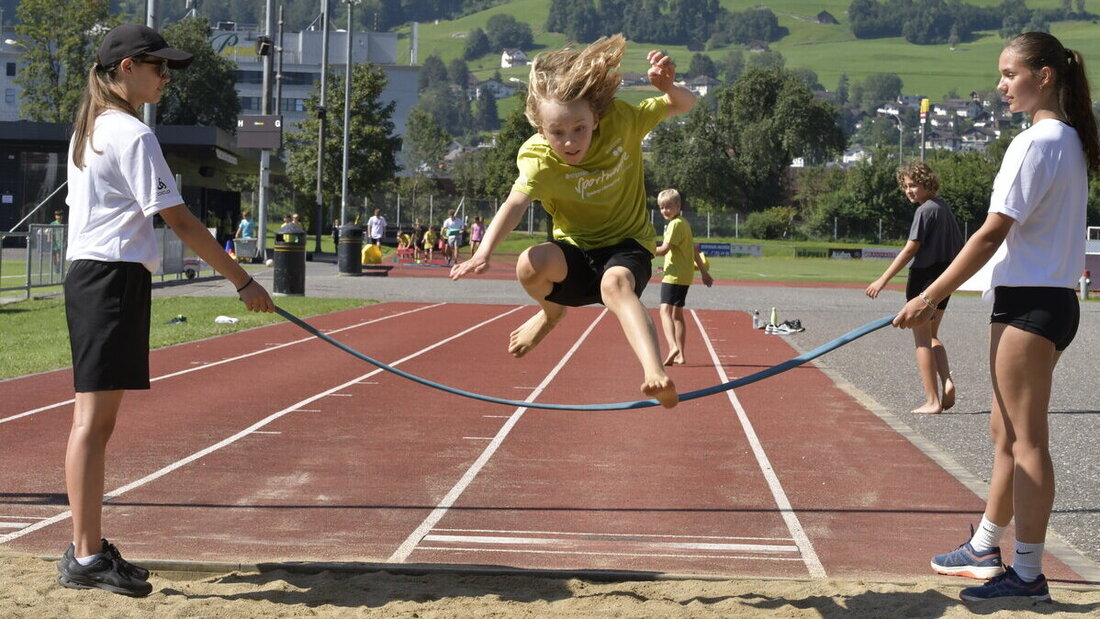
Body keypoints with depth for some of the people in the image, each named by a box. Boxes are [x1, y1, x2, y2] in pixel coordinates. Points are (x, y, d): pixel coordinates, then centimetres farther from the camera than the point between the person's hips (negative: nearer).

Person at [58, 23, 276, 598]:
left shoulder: (88, 130, 18)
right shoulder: (132, 135, -11)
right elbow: (179, 220, -15)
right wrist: (244, 281, -12)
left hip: (86, 274, 10)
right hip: (115, 277, -10)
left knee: (94, 417, 12)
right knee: (95, 418, -10)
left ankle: (87, 546, 18)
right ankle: (86, 558, -10)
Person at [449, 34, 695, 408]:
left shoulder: (621, 121, -15)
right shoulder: (539, 160, -20)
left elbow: (684, 105, -4)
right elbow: (516, 203, -38)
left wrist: (668, 86, -29)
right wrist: (484, 253, -55)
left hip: (627, 243, -1)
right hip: (575, 250, 1)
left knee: (615, 283, -37)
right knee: (530, 266, -31)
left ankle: (655, 373, -55)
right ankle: (551, 312, 6)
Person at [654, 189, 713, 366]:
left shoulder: (676, 224, -12)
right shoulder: (684, 223, 18)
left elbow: (664, 249, -20)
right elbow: (694, 250, 24)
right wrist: (704, 272, 29)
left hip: (674, 275, -10)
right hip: (685, 276, 10)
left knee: (665, 310, -20)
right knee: (677, 314, 17)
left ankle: (673, 347, -39)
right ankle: (680, 355, 21)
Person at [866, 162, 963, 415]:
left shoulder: (925, 210, -16)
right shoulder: (944, 207, 10)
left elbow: (910, 250, -19)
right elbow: (958, 245, 16)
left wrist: (883, 280, -17)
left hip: (924, 279, -9)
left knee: (922, 340, 0)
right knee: (931, 336, 21)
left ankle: (933, 401, 1)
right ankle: (947, 381, 0)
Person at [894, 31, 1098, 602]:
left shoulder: (1036, 143, -16)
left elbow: (991, 235, -18)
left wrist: (930, 297, -15)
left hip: (1029, 300, -10)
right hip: (1053, 298, 10)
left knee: (1024, 438, -5)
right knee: (1006, 430, 18)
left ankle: (1027, 575, 0)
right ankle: (985, 548, 29)